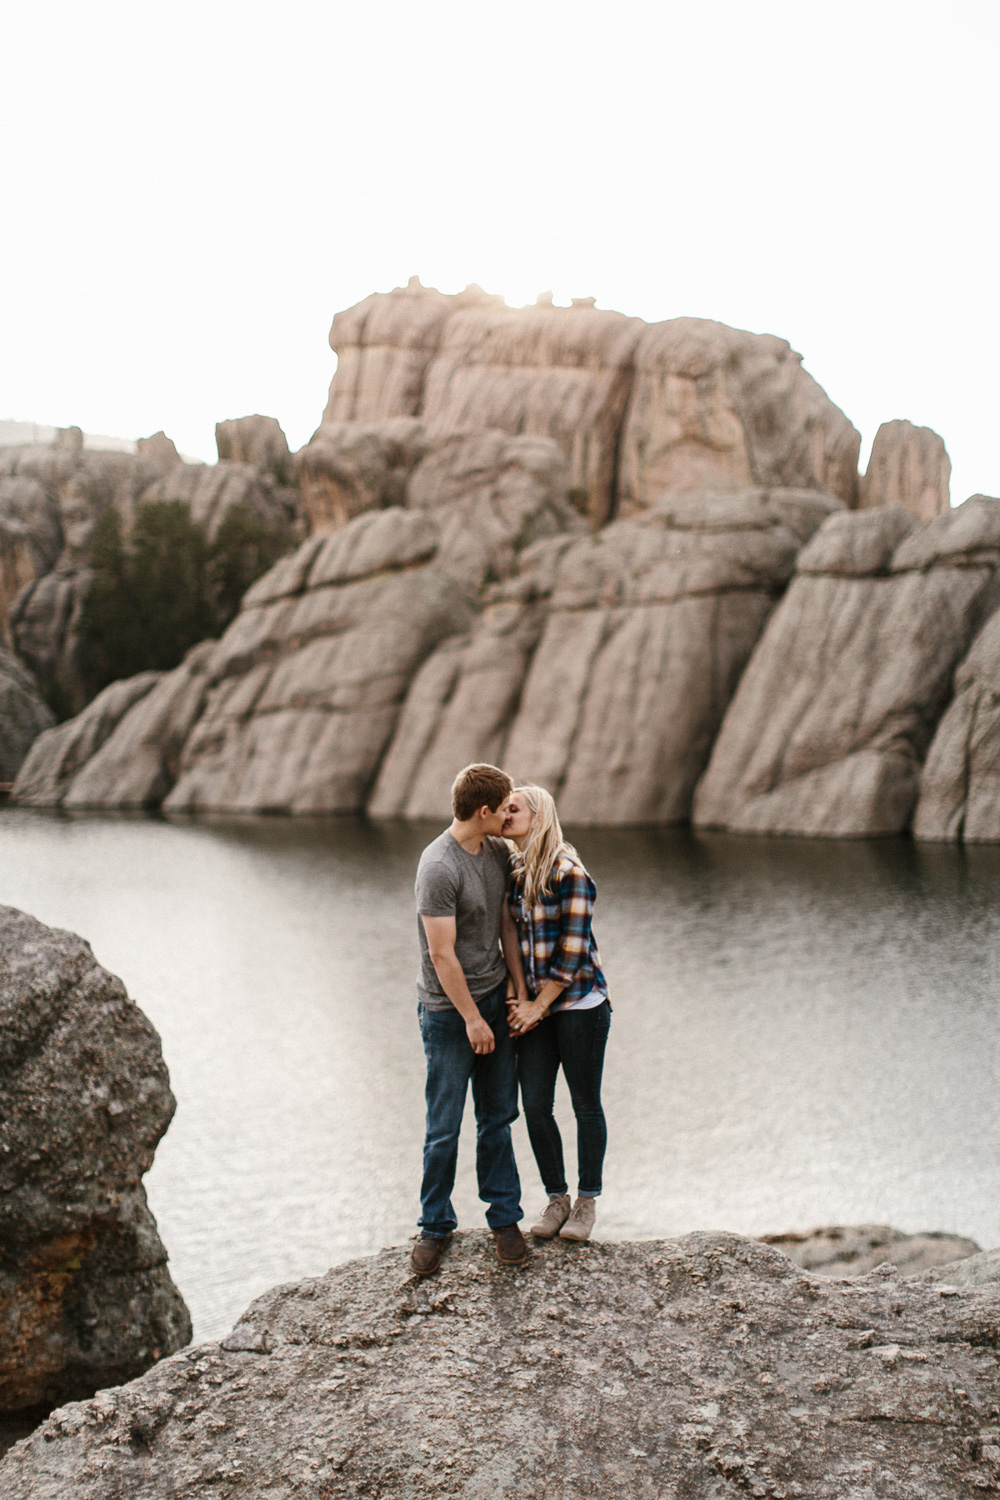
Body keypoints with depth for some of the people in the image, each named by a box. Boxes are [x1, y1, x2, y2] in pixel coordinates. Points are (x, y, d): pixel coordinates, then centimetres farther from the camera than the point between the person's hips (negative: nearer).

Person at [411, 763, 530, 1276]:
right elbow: (442, 955, -19)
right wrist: (472, 1019, -14)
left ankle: (505, 1218, 21)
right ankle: (435, 1226, 17)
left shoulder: (498, 852, 4)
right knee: (444, 1128, 2)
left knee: (498, 1118, 11)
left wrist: (520, 993, 10)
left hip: (495, 1001, 7)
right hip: (450, 1010, -7)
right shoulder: (439, 868, -21)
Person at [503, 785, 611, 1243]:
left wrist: (539, 1008, -12)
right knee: (535, 1106, 3)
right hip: (534, 1007, 6)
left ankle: (587, 1202, 20)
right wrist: (519, 1000, 3)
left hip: (578, 1004, -6)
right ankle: (556, 1200, 19)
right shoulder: (513, 872, 7)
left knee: (586, 1105, 6)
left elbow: (573, 949, -15)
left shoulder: (569, 873, -15)